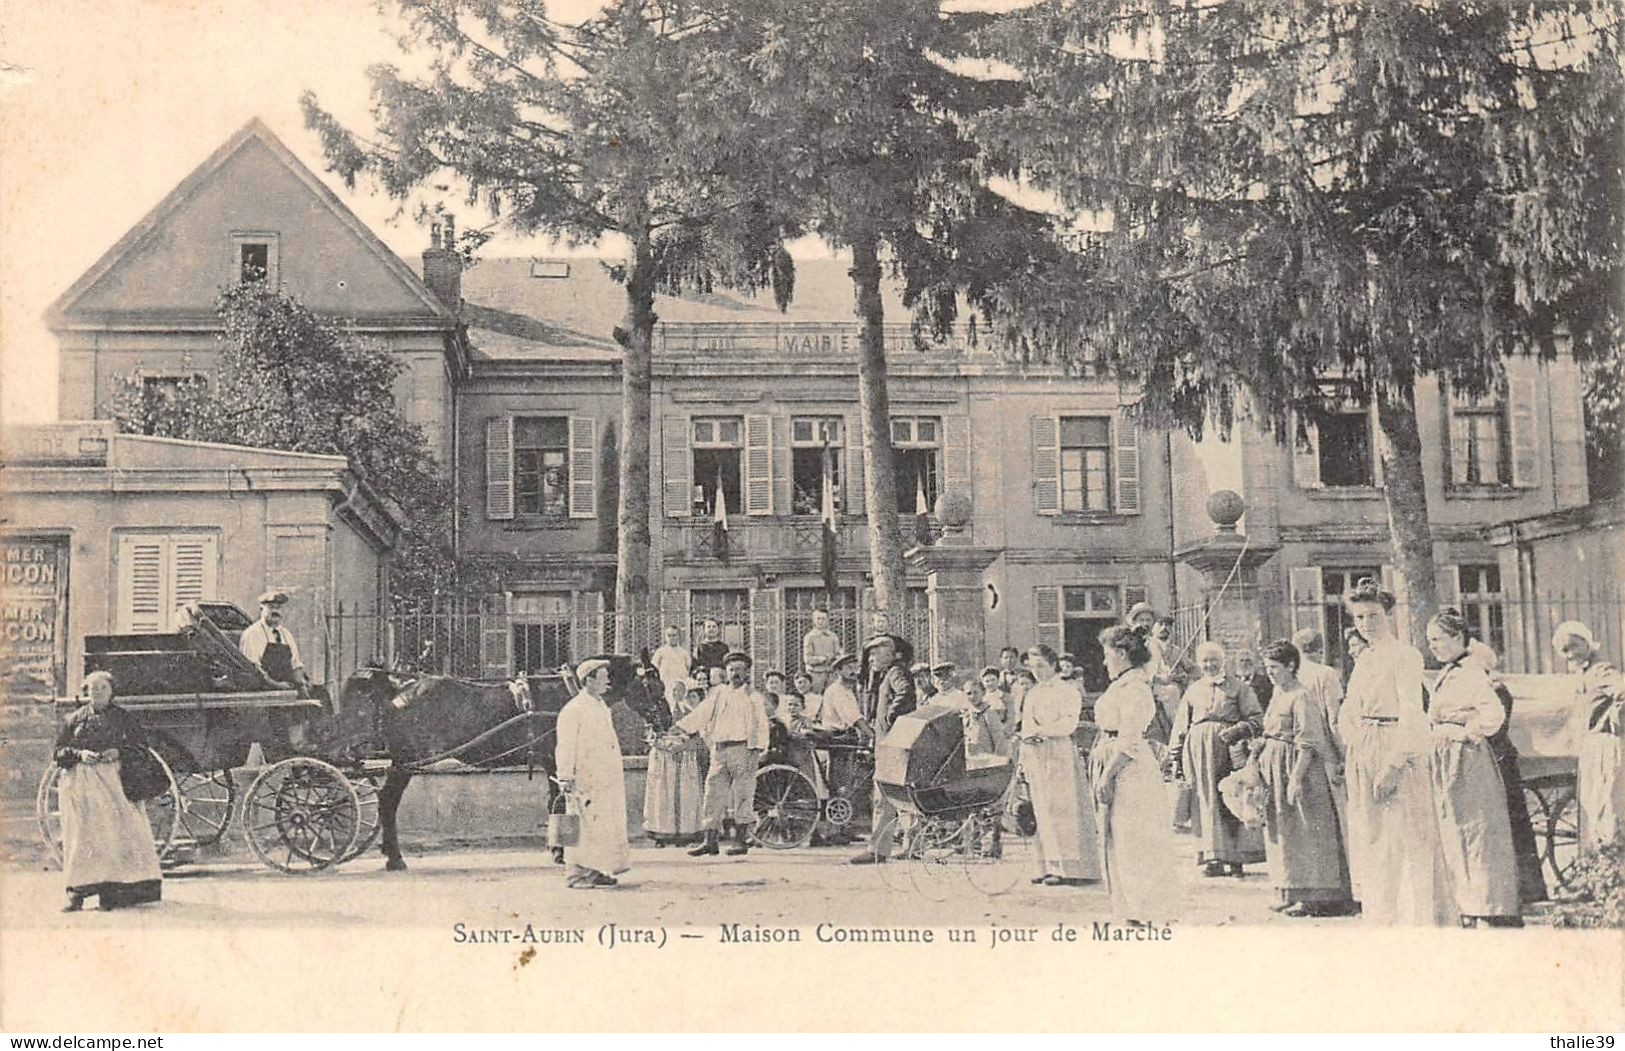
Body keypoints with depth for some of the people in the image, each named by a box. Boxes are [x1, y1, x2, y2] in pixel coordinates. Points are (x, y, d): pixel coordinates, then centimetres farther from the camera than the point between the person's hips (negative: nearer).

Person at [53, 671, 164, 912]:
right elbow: (58, 752, 10)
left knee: (114, 829, -12)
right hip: (80, 781, 1)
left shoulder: (122, 718, 11)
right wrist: (79, 754, -9)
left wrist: (119, 752, -10)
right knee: (81, 834, -5)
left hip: (111, 779, -1)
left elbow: (141, 747, 8)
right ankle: (76, 894, -5)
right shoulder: (76, 719, 13)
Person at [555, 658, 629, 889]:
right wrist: (565, 779, -18)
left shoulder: (602, 707, 17)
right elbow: (565, 748, -13)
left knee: (607, 826, 10)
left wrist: (618, 773, 22)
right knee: (584, 827, -6)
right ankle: (576, 875, 0)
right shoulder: (573, 710, -10)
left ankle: (596, 871, 18)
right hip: (586, 781, -9)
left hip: (607, 781, 9)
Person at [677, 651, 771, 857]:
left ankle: (741, 840, 3)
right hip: (719, 750, 4)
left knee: (742, 795, -4)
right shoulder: (719, 693, 15)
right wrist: (678, 728, 6)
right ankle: (710, 842, 5)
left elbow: (760, 726, -1)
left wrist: (755, 752, -11)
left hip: (742, 749, -4)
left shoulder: (754, 697, 4)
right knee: (713, 794, 1)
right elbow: (701, 714, 14)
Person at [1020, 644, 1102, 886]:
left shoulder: (1067, 691, -2)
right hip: (1035, 757, 7)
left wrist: (1040, 731, -21)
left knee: (1062, 811, -8)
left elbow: (1068, 723, -13)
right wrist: (1023, 758, 11)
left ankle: (1071, 868, -7)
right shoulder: (1032, 694, 20)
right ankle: (1052, 867, 6)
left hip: (1060, 755, -7)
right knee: (1044, 813, 4)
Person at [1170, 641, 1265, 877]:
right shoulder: (1193, 691, 19)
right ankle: (1214, 857, -6)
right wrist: (1175, 759, 13)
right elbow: (1180, 727, 20)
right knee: (1208, 802, -4)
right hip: (1198, 749, 3)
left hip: (1228, 748, -3)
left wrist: (1236, 731, -14)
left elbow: (1256, 719, 3)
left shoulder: (1238, 687, 9)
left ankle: (1235, 858, 0)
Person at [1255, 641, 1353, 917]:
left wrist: (1296, 778, -23)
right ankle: (1290, 894, 21)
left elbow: (1307, 744, -20)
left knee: (1303, 831, -4)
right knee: (1282, 830, 13)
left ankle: (1313, 897, 3)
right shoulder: (1278, 694, 11)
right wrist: (1262, 743, 5)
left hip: (1299, 768, -9)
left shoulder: (1302, 697, -16)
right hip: (1277, 768, 9)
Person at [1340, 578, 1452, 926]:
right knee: (1369, 837, 11)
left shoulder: (1405, 656, -9)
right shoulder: (1364, 660, 15)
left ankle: (1417, 916, 0)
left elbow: (1411, 714, -16)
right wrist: (1356, 744, 6)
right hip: (1364, 759, 8)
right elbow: (1349, 711, 20)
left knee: (1407, 840, -6)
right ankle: (1384, 913, 20)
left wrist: (1393, 764, -20)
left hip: (1397, 754, -8)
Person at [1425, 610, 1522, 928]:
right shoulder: (1445, 675, 15)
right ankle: (1470, 912, 15)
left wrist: (1470, 732, -14)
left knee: (1478, 836, -6)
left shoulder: (1472, 673, -13)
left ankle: (1493, 913, -1)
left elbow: (1493, 715, -26)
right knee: (1455, 838, 10)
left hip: (1469, 763, -9)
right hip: (1446, 765, 9)